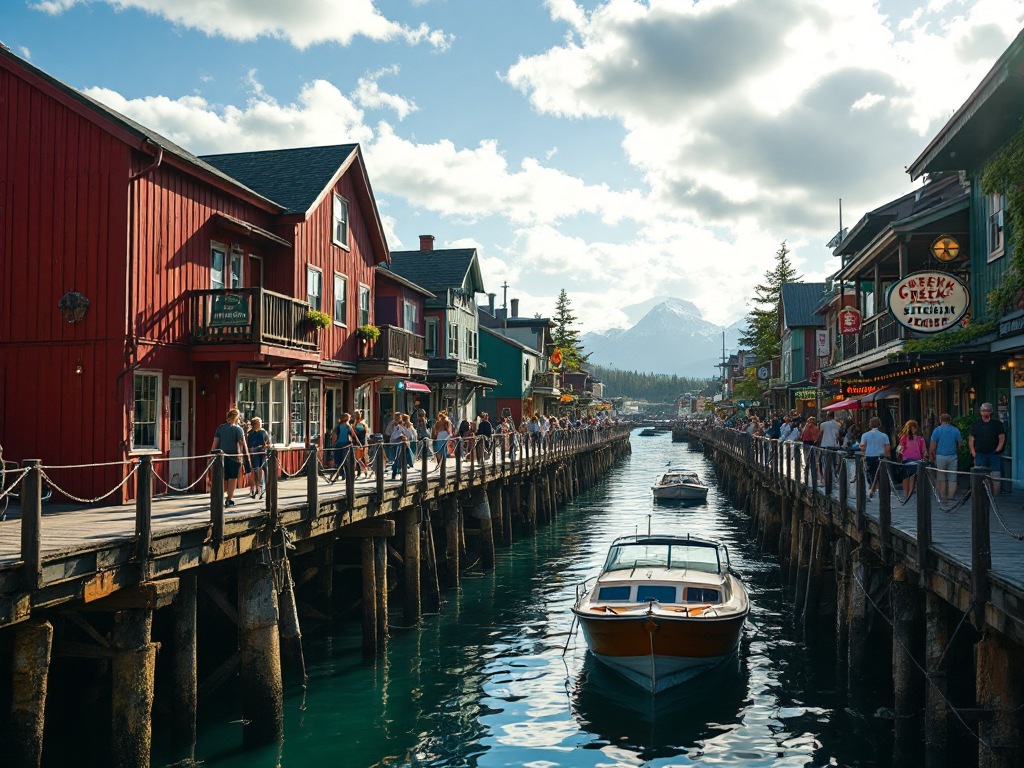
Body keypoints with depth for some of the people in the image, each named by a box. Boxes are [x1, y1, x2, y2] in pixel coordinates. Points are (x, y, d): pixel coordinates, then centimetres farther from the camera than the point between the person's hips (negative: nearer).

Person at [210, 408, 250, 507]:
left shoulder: (220, 428, 7)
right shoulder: (238, 429, -4)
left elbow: (215, 443, 6)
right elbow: (242, 443, -5)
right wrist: (246, 453, 5)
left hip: (222, 455, 4)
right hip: (234, 456, -4)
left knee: (223, 478, 12)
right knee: (233, 478, 5)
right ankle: (229, 500, 5)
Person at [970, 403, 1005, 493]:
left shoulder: (997, 423, 5)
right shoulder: (976, 424, 9)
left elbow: (1002, 438, 4)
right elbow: (971, 439, 10)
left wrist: (998, 449, -6)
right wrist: (973, 452, 0)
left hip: (993, 454, -1)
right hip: (980, 454, 1)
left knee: (995, 476, -6)